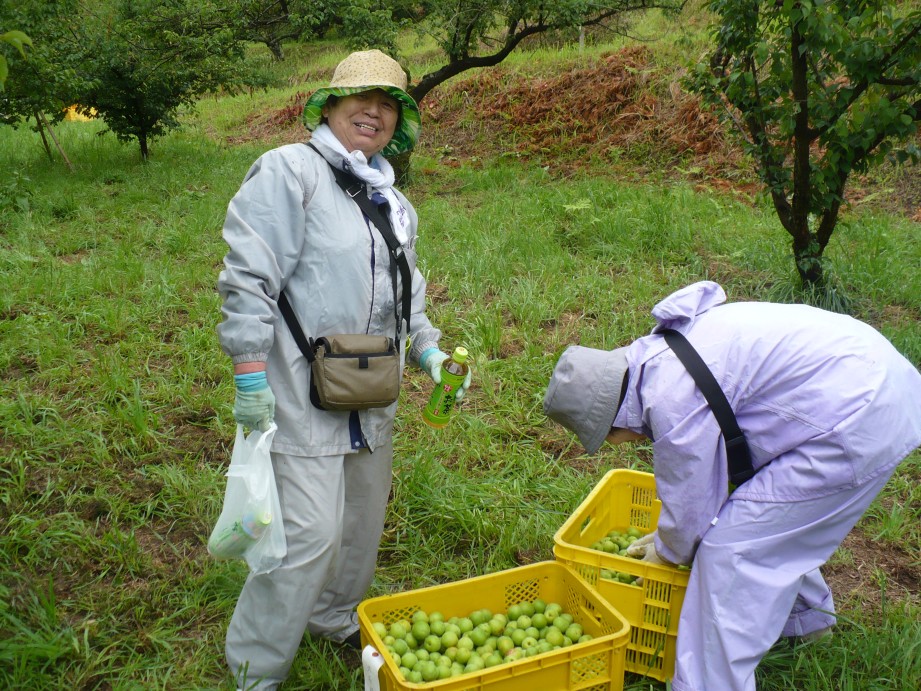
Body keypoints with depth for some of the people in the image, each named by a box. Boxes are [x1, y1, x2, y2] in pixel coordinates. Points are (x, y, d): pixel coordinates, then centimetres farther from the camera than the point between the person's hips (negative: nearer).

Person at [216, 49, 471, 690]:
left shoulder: (393, 202, 15)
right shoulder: (290, 170, -9)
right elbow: (248, 278, -15)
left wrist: (429, 351, 9)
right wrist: (251, 378, -18)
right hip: (303, 395, -8)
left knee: (364, 515, 19)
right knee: (309, 533, -7)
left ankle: (337, 618, 44)